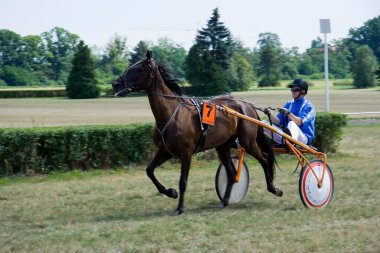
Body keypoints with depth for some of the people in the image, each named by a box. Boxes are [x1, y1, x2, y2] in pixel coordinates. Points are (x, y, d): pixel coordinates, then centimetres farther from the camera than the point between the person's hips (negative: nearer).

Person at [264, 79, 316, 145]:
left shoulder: (308, 106, -1)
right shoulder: (288, 104, 17)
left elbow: (300, 122, -17)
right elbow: (279, 121, 9)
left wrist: (289, 114, -33)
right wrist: (270, 114, -10)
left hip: (303, 138, -6)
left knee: (292, 123, -39)